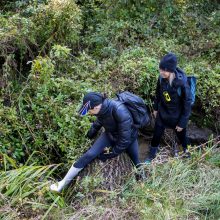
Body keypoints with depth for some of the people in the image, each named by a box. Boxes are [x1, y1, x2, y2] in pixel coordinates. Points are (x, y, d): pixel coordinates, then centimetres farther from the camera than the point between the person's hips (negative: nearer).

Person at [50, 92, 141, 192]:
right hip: (109, 135, 4)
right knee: (89, 155, -11)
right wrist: (89, 136, 18)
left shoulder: (120, 112, -40)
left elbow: (125, 138, -32)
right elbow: (98, 123, 5)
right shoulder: (102, 108, -20)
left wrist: (112, 154, -22)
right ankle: (63, 183, -4)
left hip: (128, 138, -4)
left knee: (136, 165, 11)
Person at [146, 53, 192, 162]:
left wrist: (182, 123, -14)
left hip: (177, 117, -3)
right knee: (156, 135, 15)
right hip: (162, 114, 3)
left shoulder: (182, 84, -32)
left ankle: (187, 152, 52)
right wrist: (155, 108, 12)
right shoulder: (161, 78, -18)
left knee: (181, 135, 21)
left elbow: (187, 104, -20)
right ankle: (152, 154, 40)